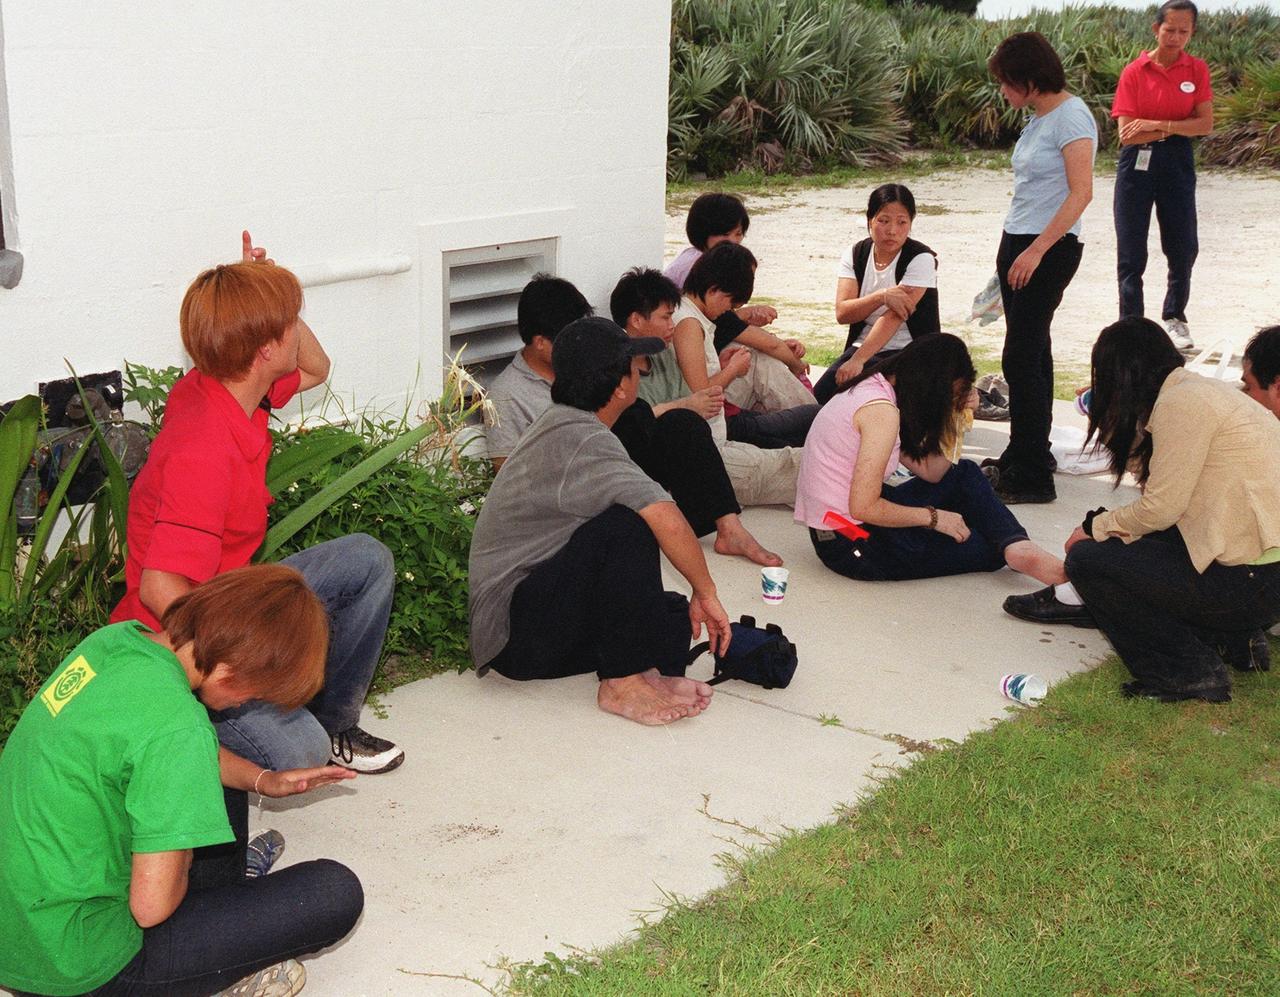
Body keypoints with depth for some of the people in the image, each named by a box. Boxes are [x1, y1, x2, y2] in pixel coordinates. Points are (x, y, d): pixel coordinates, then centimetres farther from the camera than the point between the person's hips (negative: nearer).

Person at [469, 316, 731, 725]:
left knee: (674, 615, 3)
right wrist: (706, 593, -16)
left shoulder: (560, 424, 14)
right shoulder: (582, 440, -20)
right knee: (627, 524, -28)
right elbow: (667, 522, -31)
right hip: (514, 634, -10)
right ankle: (624, 683, -23)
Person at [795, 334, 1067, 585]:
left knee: (965, 475, 10)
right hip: (851, 544, -10)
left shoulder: (873, 390, 10)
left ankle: (1018, 549, -2)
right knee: (990, 548, -8)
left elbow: (929, 471, 12)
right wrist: (933, 517, -11)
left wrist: (956, 414, 3)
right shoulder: (882, 411, -20)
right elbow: (864, 508, -24)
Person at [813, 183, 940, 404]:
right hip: (863, 344, 4)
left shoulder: (921, 259, -11)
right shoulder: (855, 254, 3)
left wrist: (857, 360, -30)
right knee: (821, 396, -22)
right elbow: (842, 313, -8)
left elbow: (893, 318, -21)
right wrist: (882, 296, -26)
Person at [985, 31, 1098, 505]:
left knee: (1022, 358, -10)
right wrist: (1014, 250, 13)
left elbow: (1081, 192, -20)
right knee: (1031, 354, 15)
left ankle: (1031, 477, -4)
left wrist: (1037, 250, -22)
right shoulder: (1038, 117, 14)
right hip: (1017, 243, 9)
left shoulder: (1070, 116, -13)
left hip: (1051, 249, -9)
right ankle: (1027, 455, 25)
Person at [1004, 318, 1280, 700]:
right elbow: (1152, 478, 15)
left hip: (1249, 583, -9)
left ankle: (1190, 670, -3)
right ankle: (1231, 639, 16)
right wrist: (1109, 420, 23)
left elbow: (1161, 509, -13)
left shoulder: (1180, 403, -14)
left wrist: (1095, 527, 2)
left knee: (1088, 558, -5)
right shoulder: (1202, 389, 14)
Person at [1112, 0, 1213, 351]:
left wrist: (1159, 125, -15)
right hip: (1138, 164, -2)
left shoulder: (1197, 69, 2)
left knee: (1184, 247, 7)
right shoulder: (1135, 72, -5)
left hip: (1178, 163, 2)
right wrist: (1177, 129, -11)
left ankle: (1174, 317, 26)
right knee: (1131, 252, 1)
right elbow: (1126, 135, -11)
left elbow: (1206, 124, -5)